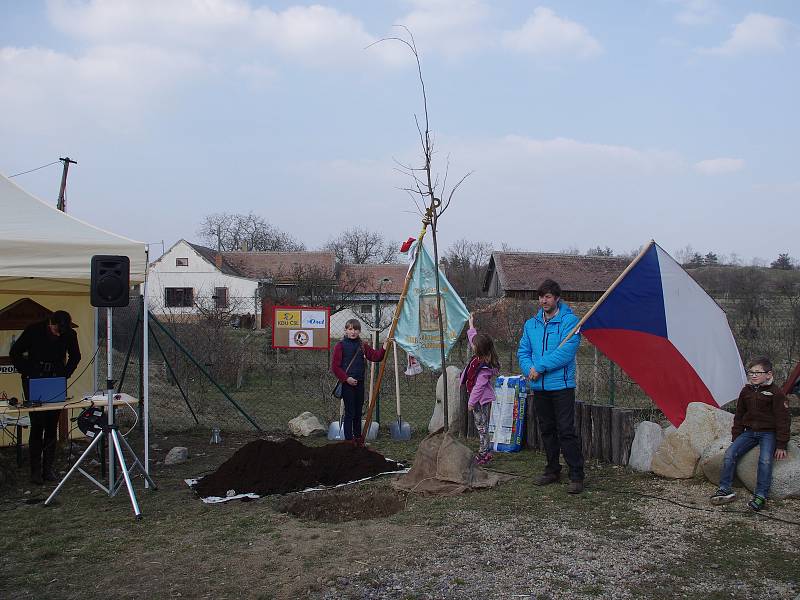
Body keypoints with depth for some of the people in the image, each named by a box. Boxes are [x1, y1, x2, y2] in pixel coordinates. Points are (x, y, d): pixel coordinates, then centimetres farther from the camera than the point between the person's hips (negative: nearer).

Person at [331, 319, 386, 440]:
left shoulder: (363, 345, 9)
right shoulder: (340, 345, -6)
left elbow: (376, 356, 3)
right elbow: (335, 366, -8)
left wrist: (384, 348, -13)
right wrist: (346, 378, -14)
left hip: (359, 383, 5)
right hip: (347, 384, -5)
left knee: (358, 412, 14)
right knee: (349, 412, -3)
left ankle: (358, 438, 24)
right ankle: (348, 439, 3)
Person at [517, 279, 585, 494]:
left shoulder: (569, 321, -8)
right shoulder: (531, 324, 11)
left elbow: (566, 351, -18)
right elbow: (523, 351, 11)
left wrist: (540, 367, -16)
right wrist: (529, 369, -10)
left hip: (561, 386, -6)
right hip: (539, 386, 6)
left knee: (566, 431, -8)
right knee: (547, 430, 15)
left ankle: (576, 476, 0)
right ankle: (552, 470, 27)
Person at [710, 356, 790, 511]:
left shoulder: (775, 393, -9)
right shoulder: (746, 391, 8)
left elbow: (783, 419, -8)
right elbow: (739, 416, 16)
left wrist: (781, 445, -10)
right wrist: (736, 439, 12)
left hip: (768, 433, -5)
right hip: (749, 432, 5)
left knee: (765, 459, -29)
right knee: (730, 454, -15)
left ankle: (761, 496, -22)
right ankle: (725, 490, -9)